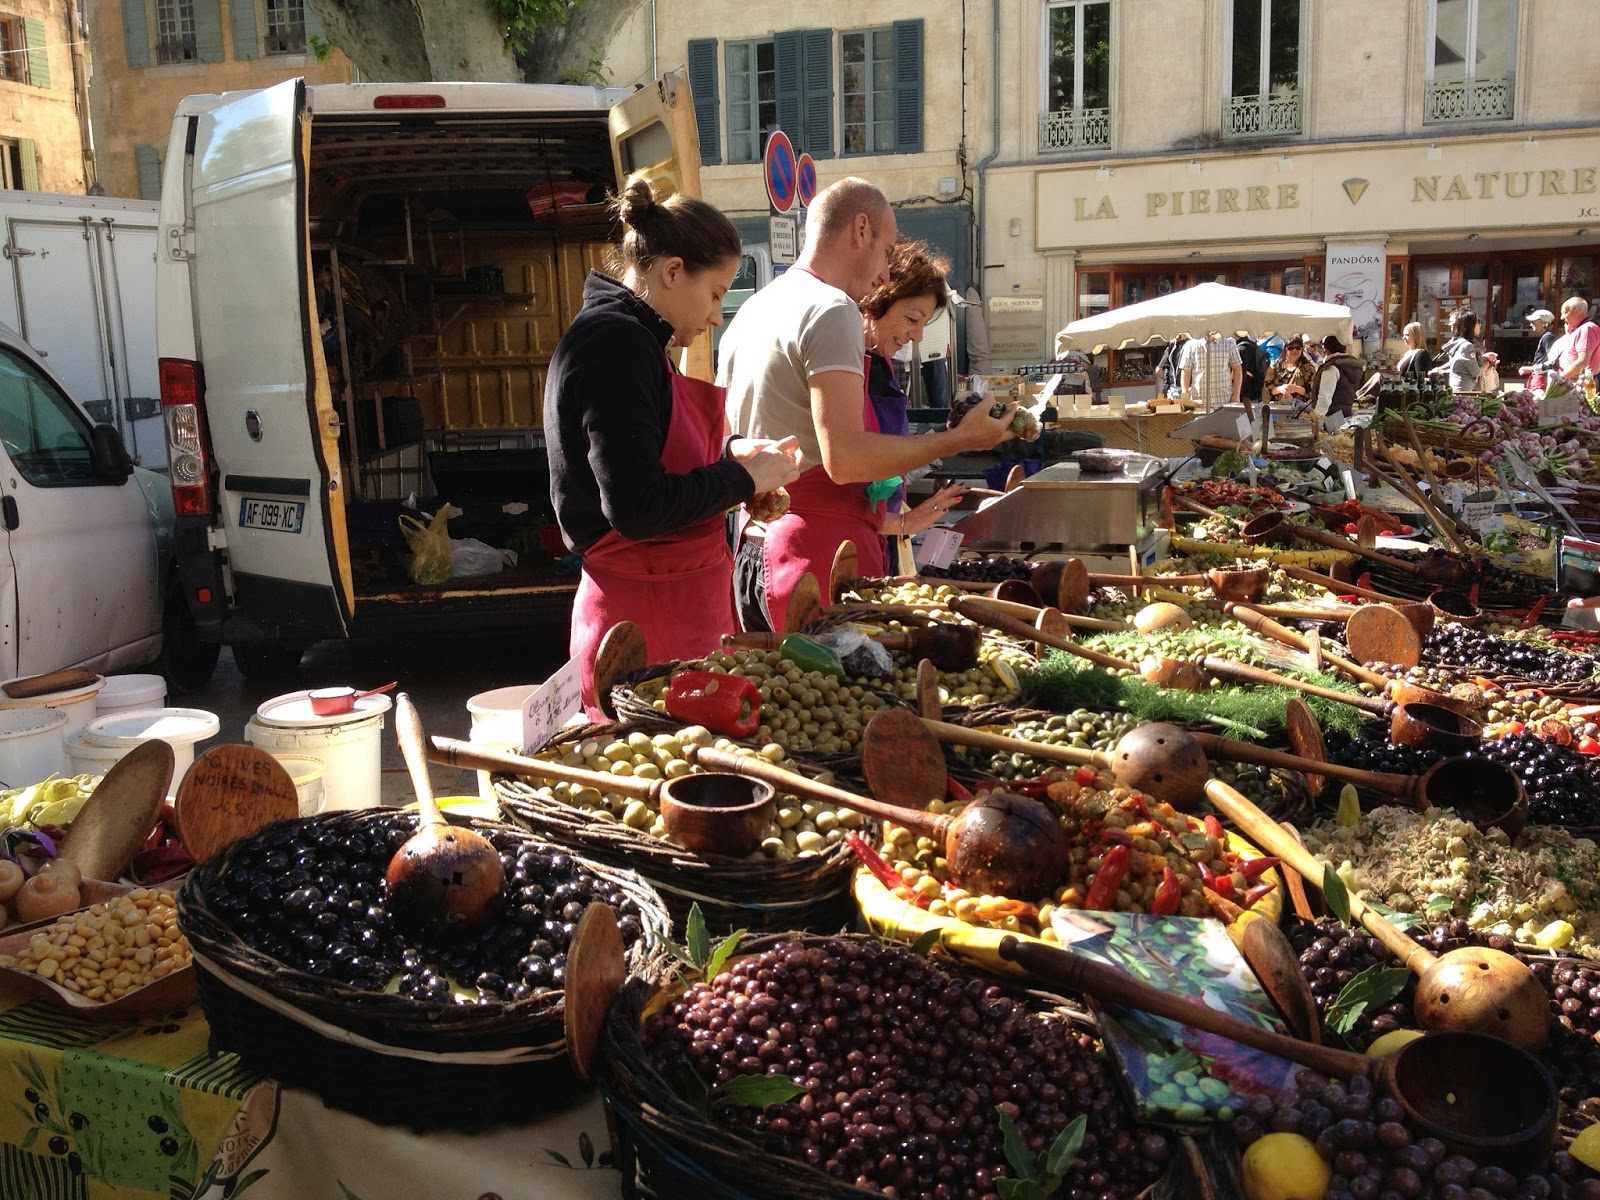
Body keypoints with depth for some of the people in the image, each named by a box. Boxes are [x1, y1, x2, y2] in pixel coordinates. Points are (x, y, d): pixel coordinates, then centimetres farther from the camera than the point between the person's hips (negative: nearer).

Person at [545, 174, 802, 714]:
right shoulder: (614, 344, -15)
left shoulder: (633, 339, 17)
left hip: (682, 601, 10)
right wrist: (743, 479, -10)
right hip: (648, 616, -10)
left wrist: (731, 450, 10)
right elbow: (637, 510, -23)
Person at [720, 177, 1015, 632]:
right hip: (822, 551, -9)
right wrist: (959, 438, -9)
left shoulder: (748, 312, 16)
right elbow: (845, 458, -20)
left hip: (755, 549, 9)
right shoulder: (831, 310, -11)